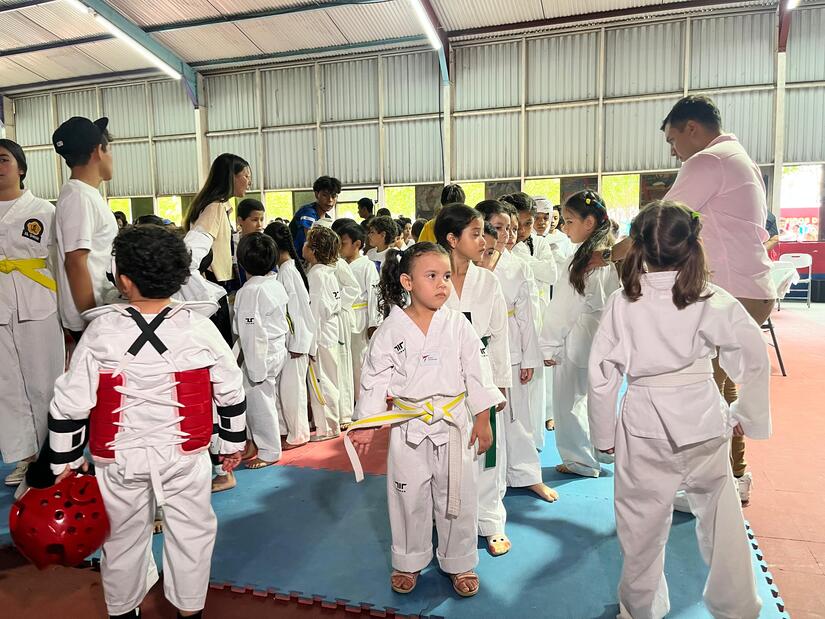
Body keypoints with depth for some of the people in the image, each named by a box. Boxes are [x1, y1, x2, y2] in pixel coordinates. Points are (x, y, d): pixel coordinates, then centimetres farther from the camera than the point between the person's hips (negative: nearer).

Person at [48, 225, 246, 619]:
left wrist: (65, 459, 7)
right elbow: (231, 392, -4)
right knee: (191, 531, 17)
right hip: (185, 455, 0)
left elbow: (70, 404, -8)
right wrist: (232, 442, 10)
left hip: (121, 460, 1)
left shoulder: (100, 333, -13)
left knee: (124, 536, 20)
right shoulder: (199, 328, -11)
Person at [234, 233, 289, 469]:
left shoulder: (249, 291, -22)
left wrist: (254, 368, -17)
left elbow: (252, 333, -22)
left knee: (258, 402, 5)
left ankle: (269, 452, 17)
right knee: (269, 398, 21)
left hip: (260, 354, -9)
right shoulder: (277, 285, 3)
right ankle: (270, 441, 36)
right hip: (279, 350, 9)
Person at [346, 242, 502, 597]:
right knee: (409, 497, 13)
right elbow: (375, 378, -2)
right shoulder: (390, 330, -7)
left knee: (457, 498, 12)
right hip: (408, 427, 0)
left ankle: (459, 563, 34)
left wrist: (483, 420, 0)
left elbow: (476, 372, -1)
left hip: (454, 425, 0)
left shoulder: (457, 325, -5)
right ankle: (409, 562, 36)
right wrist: (366, 425, -4)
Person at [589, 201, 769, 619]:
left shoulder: (622, 303, -9)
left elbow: (602, 373, -6)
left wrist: (604, 434, 6)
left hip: (643, 426, -1)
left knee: (642, 522, 14)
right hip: (702, 421, 1)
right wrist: (747, 417, 11)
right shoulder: (712, 301, -7)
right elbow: (754, 360, -4)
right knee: (720, 516, 19)